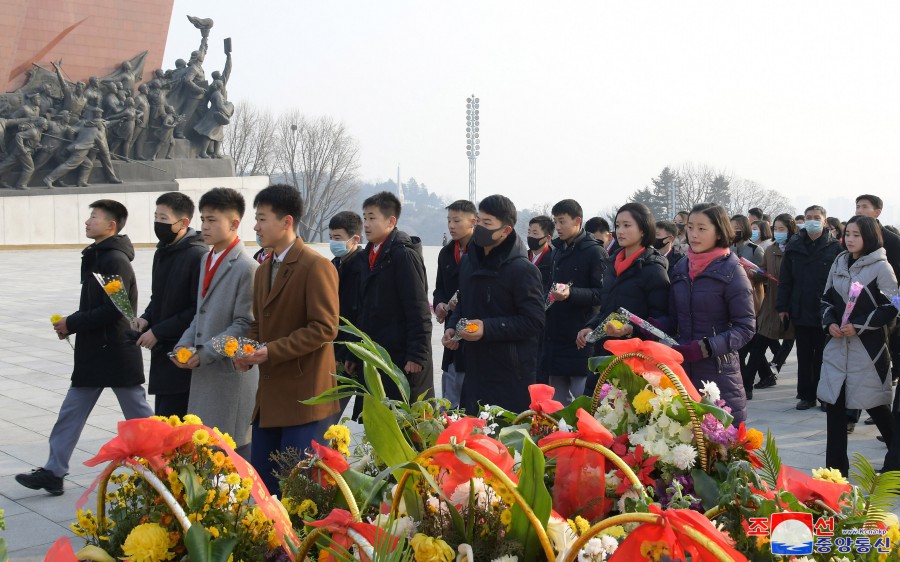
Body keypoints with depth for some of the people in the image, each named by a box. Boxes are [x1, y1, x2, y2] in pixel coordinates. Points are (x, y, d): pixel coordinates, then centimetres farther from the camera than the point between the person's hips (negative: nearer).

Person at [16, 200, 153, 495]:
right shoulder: (95, 257, 13)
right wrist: (71, 322, 2)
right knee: (72, 411, 9)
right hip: (93, 352, 9)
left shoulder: (115, 260, -17)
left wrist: (72, 324, -15)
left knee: (139, 415, 3)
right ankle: (53, 472, 13)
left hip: (117, 352, -9)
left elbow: (112, 310, -23)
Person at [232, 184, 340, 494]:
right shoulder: (263, 271, 17)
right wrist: (246, 352, 2)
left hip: (305, 397, -9)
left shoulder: (316, 266, -12)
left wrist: (271, 351, -20)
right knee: (261, 476, 11)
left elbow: (324, 328, -18)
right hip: (270, 396, 9)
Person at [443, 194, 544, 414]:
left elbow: (534, 321, -16)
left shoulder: (522, 269, -13)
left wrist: (488, 328, -22)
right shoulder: (469, 262, 12)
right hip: (475, 369, 8)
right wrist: (452, 327, 6)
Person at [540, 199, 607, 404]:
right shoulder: (558, 251, 17)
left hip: (580, 340, -8)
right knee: (557, 402, 12)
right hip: (555, 339, 8)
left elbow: (603, 293, -15)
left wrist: (572, 293, -26)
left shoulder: (594, 251, -8)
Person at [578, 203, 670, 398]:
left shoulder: (653, 269, -7)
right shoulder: (611, 265, 15)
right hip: (605, 354, 7)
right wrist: (590, 327, 7)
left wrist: (631, 330, -24)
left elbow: (660, 319, -10)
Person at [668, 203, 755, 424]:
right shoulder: (681, 268, 10)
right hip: (683, 372, 5)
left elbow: (745, 327, -8)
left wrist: (705, 347, -19)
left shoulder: (731, 271, -5)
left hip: (719, 373, -4)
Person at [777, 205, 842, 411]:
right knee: (804, 357, 10)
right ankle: (806, 395, 17)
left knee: (822, 356, 7)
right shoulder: (794, 246, 4)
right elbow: (785, 279, 5)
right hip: (800, 312, 3)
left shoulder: (834, 247, -4)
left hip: (825, 313, -3)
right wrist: (782, 306, 0)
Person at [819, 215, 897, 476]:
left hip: (868, 348, -5)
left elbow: (891, 307, -9)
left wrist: (859, 326, -15)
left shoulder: (881, 267, -7)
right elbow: (827, 298, 16)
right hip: (837, 346, 5)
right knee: (834, 405, 3)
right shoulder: (838, 264, 10)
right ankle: (836, 469, 9)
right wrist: (830, 323, -2)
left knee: (875, 406, 4)